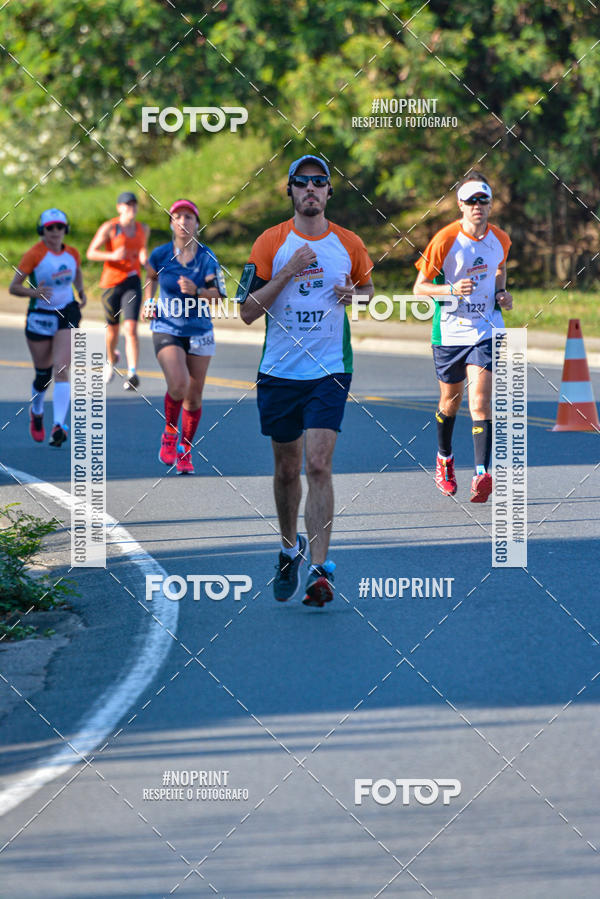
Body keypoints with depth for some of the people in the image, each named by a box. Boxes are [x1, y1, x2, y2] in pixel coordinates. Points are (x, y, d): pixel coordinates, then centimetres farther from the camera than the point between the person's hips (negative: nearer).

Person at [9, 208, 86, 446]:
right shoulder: (34, 254, -11)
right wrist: (34, 292, -29)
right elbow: (13, 287, -11)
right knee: (43, 375, 8)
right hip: (40, 317, -2)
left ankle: (59, 425, -23)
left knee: (61, 370, -15)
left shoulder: (72, 253, 2)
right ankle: (36, 413, 40)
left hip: (67, 315, 2)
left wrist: (81, 292, 7)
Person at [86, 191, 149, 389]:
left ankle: (132, 374, -24)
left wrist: (144, 258, 2)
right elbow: (91, 253, -8)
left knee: (131, 328, -15)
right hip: (112, 282, -1)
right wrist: (113, 256, -25)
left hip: (132, 283, 1)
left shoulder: (143, 229, 7)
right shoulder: (109, 227, -7)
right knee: (113, 328, 14)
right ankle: (111, 359, 46)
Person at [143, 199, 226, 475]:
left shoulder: (206, 257, -5)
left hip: (199, 331, 2)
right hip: (167, 330, -2)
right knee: (178, 385, -23)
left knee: (194, 396, 6)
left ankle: (185, 451, 24)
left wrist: (197, 291, -25)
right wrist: (148, 302, 9)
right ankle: (169, 434, 3)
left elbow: (218, 293, -8)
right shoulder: (160, 254, -4)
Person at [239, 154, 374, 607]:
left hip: (330, 370, -1)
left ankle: (320, 569, -17)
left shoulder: (350, 244, 2)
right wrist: (289, 272, -16)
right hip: (279, 371, 1)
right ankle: (290, 546, 37)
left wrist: (355, 295, -4)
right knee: (287, 468, 12)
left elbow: (369, 288, 20)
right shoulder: (271, 243, -1)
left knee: (318, 464, -15)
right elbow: (249, 310, -5)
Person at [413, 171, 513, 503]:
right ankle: (444, 457, 42)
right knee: (450, 401, 15)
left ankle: (482, 473, -23)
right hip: (449, 331, -1)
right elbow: (419, 287, -8)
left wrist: (502, 293, 3)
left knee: (480, 401, -15)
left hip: (486, 329, 1)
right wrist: (451, 289, -25)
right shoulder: (444, 240, -12)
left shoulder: (500, 239, 0)